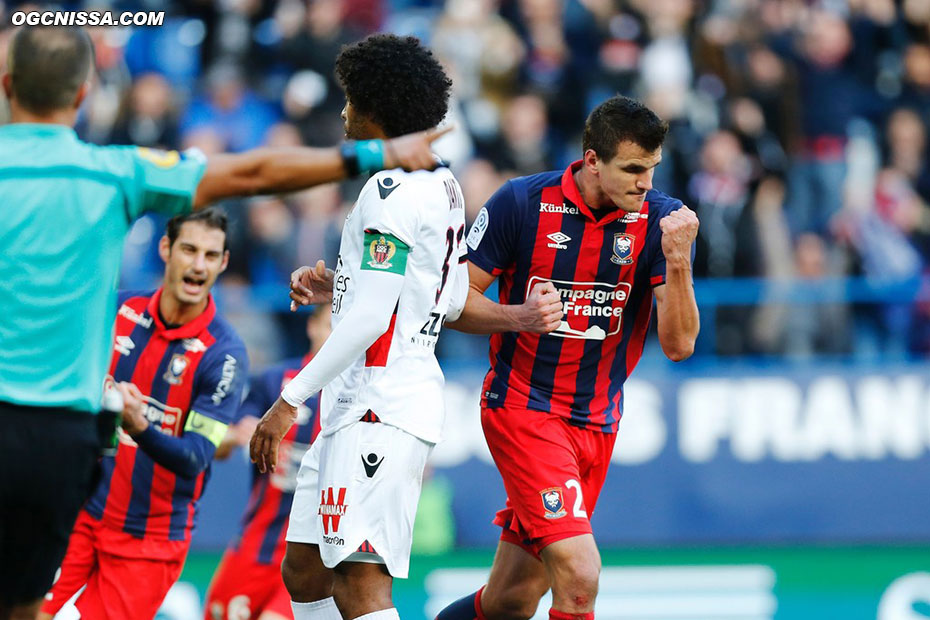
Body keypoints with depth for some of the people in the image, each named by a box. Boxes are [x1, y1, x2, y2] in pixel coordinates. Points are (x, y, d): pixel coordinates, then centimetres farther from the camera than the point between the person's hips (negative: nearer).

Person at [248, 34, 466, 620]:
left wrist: (290, 400, -17)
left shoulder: (392, 190, -14)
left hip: (383, 407, -10)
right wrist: (337, 279, 34)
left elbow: (369, 319, -20)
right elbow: (453, 302, 25)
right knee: (303, 572, 12)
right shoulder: (444, 186, 16)